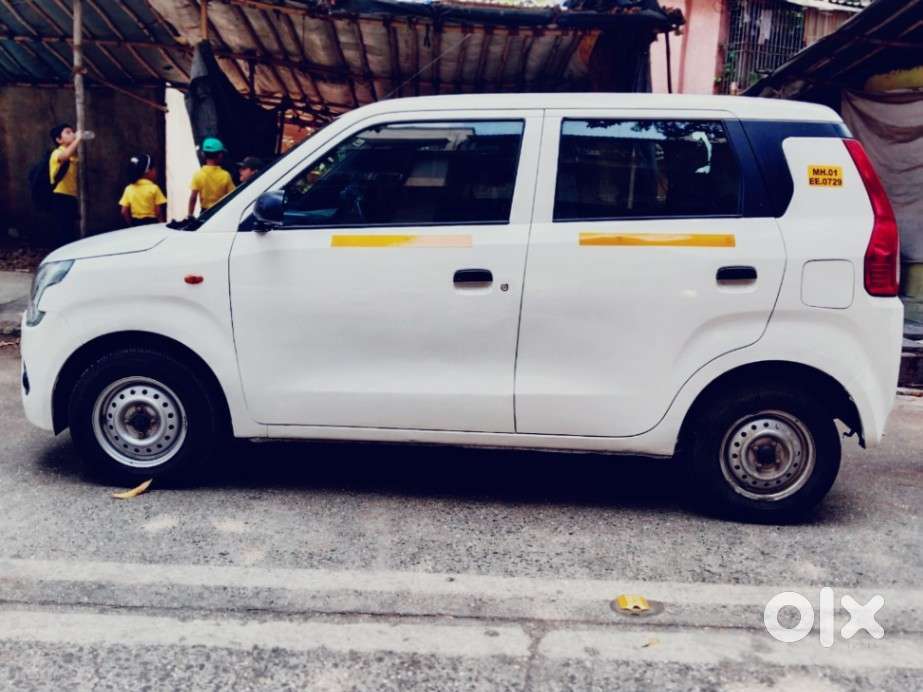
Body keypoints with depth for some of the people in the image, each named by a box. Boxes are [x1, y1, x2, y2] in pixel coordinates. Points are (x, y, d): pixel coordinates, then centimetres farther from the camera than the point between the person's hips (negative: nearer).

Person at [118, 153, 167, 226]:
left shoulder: (129, 189, 2)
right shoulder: (154, 188, -10)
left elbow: (124, 212, 1)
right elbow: (158, 212, -11)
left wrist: (131, 224, 13)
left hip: (136, 225, 4)